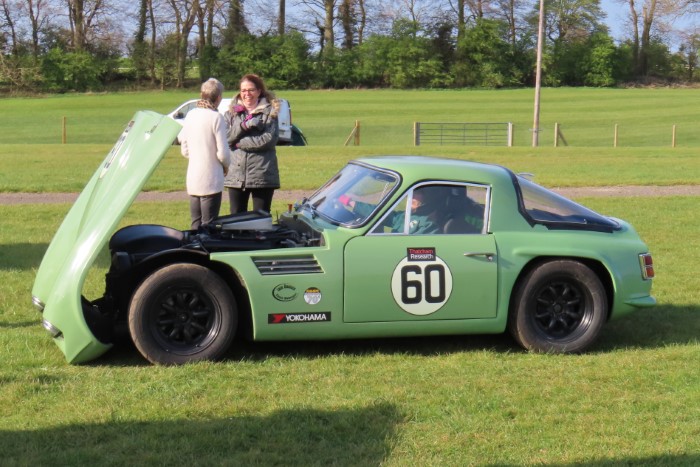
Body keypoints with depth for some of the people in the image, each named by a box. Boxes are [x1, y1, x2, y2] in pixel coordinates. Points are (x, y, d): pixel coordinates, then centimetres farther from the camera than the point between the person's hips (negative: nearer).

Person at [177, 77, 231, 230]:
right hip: (211, 181, -6)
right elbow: (222, 152, -13)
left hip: (192, 180, 6)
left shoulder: (190, 115, 5)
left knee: (196, 225, 14)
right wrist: (226, 165, 6)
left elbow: (184, 150, 10)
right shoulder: (216, 117, -13)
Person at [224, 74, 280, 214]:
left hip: (262, 175, -3)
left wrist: (240, 143, -9)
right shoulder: (231, 113, 12)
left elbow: (269, 139, -12)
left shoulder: (270, 112, 2)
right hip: (236, 175, 3)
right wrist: (243, 126, -15)